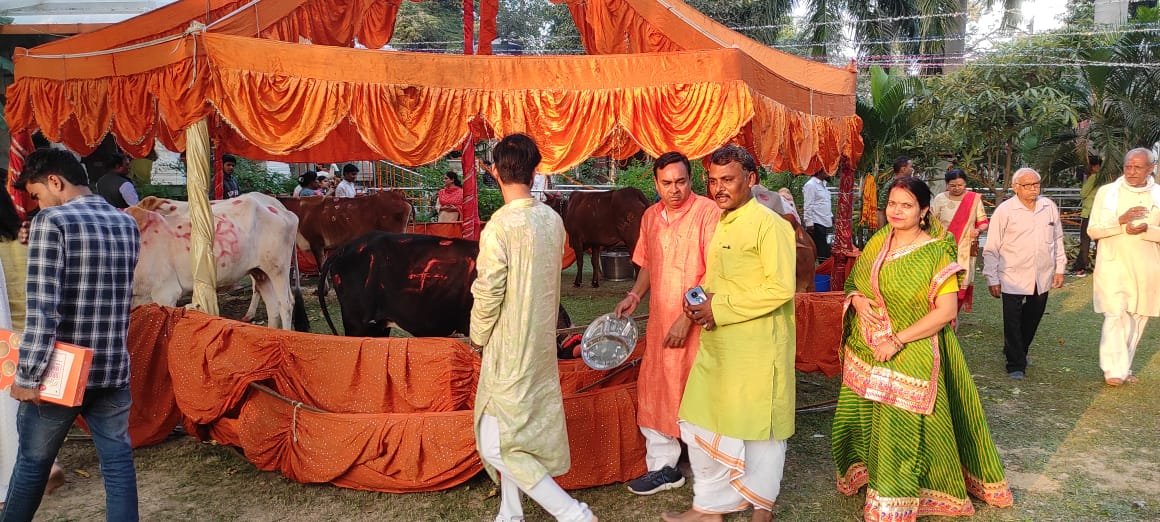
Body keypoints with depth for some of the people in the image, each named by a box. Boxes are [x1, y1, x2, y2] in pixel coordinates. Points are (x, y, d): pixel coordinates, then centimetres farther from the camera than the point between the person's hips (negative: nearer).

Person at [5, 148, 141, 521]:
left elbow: (42, 309, -19)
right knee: (118, 462, 9)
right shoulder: (127, 225, 6)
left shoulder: (52, 222, -12)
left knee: (32, 462, 15)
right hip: (113, 369, 5)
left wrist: (27, 375, -16)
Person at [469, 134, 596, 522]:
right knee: (518, 432, 20)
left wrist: (478, 336, 0)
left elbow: (488, 295, -17)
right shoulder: (553, 220, 0)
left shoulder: (499, 228, -22)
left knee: (497, 445, 2)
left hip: (510, 347, -8)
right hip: (541, 341, 8)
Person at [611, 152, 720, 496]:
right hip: (660, 322, 6)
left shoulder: (708, 212, -12)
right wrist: (635, 296, 4)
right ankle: (663, 467, 26)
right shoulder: (651, 216, 9)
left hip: (697, 325, -6)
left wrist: (687, 319, -20)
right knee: (655, 392, 11)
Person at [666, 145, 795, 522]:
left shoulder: (769, 225, -13)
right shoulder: (721, 223, 13)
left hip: (757, 347, -8)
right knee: (700, 424, 11)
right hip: (716, 346, 8)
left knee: (760, 427, 8)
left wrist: (721, 309, -18)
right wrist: (701, 300, 3)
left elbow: (780, 288, -20)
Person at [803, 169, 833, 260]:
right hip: (816, 224, -9)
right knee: (819, 251, -8)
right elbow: (808, 206, -16)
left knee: (825, 251, 11)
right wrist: (809, 223, -19)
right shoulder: (810, 185, -11)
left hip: (825, 223, 9)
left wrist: (831, 216, 18)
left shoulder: (823, 184, 17)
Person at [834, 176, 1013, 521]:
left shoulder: (936, 252, -11)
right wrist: (858, 300, -8)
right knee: (860, 422, 15)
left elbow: (946, 311, -16)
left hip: (910, 358, -6)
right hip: (866, 355, 6)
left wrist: (897, 340, -20)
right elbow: (853, 284, 16)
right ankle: (866, 475, 39)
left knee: (902, 434, 0)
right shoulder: (877, 243, 6)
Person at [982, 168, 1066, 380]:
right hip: (1013, 278, -4)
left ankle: (1019, 352, 36)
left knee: (1032, 319, 15)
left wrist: (1060, 268, 12)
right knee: (1013, 322, -2)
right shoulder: (1004, 210, -8)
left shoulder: (1049, 207, 5)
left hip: (1042, 277, 4)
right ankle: (1016, 365, 8)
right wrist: (992, 279, -8)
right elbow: (991, 248, -7)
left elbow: (1057, 239, 15)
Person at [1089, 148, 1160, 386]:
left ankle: (1124, 366, 21)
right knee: (1115, 316, -10)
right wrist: (1121, 221, -18)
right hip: (1113, 266, -2)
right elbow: (1093, 230, -3)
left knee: (1137, 318, 9)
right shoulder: (1107, 192, -1)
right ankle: (1114, 369, -4)